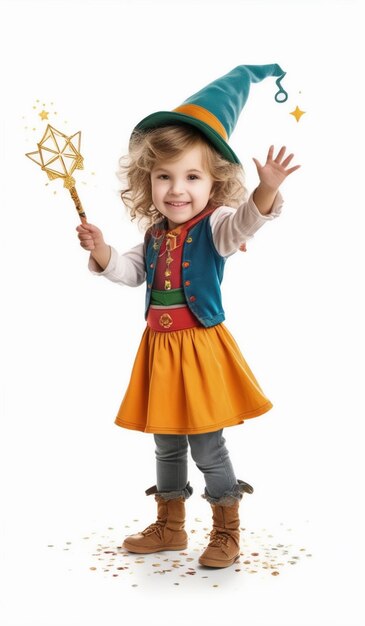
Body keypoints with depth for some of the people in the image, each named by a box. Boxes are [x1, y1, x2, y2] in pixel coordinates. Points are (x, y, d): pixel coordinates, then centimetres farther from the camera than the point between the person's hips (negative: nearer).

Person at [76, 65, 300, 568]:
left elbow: (246, 222, -33)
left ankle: (227, 533, 24)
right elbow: (130, 272, 15)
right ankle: (169, 527, 37)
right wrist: (101, 251, -3)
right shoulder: (154, 235, 6)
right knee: (167, 443, 18)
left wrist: (267, 190, -53)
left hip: (201, 348, -6)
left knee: (207, 445, 3)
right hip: (159, 350, 7)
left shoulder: (215, 226, -13)